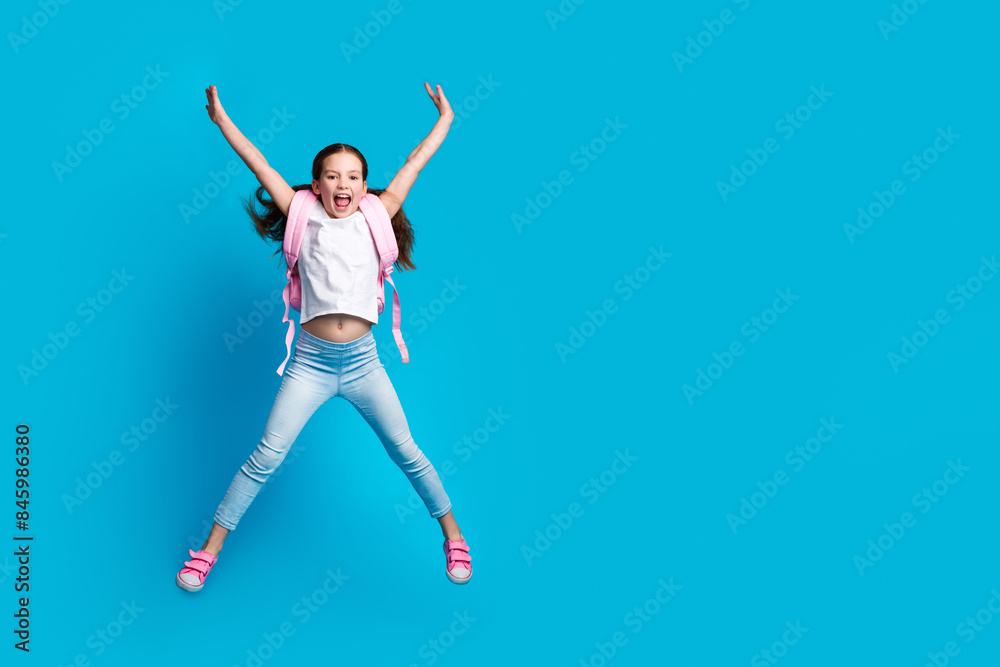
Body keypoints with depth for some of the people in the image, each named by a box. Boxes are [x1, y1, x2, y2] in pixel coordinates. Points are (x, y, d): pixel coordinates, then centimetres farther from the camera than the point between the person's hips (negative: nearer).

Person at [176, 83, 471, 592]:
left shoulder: (373, 220, 5)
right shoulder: (304, 219, 3)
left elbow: (412, 165, 10)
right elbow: (260, 166, 3)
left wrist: (445, 119, 15)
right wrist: (221, 119, 4)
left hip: (362, 363, 1)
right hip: (311, 363, -1)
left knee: (407, 452, 7)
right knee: (265, 457, -2)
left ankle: (452, 532, 25)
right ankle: (211, 547, 11)